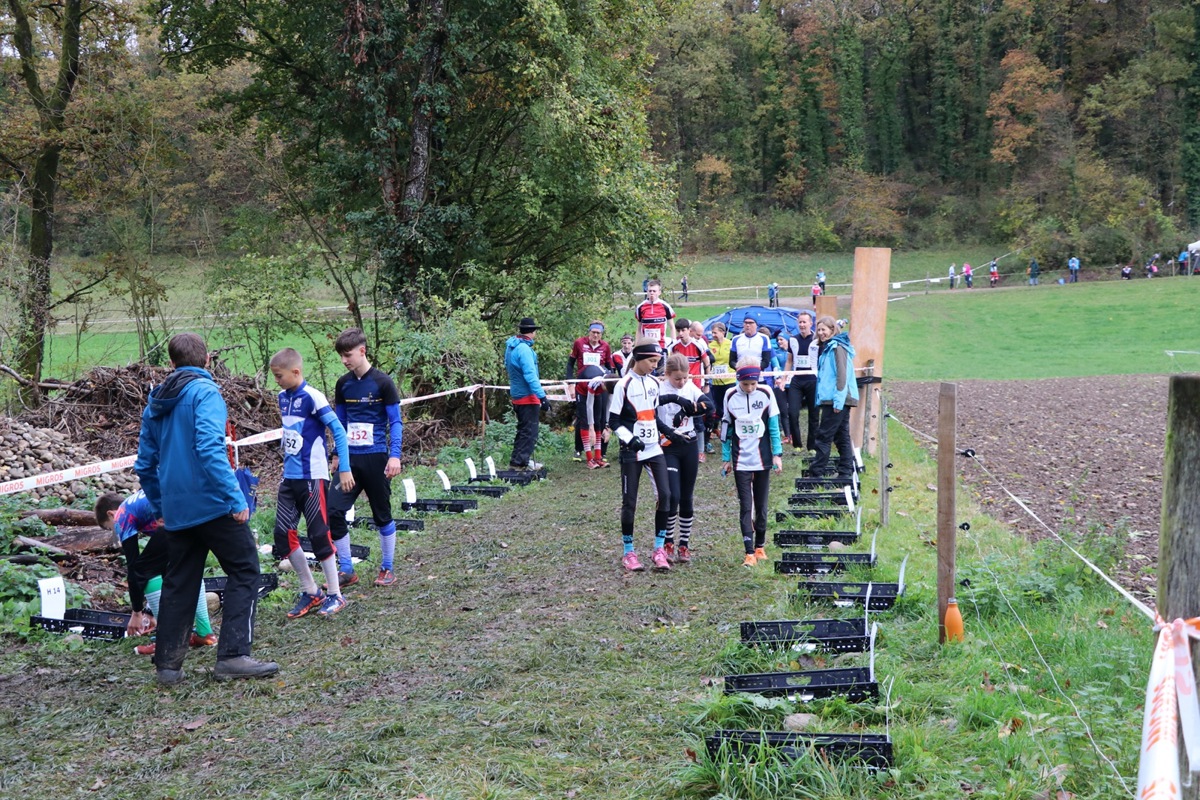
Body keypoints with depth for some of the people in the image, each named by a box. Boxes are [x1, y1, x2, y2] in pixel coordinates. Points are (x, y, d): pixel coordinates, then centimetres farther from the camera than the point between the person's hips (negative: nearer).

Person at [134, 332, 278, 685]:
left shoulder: (155, 403, 14)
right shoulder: (204, 392, -8)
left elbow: (145, 465, 17)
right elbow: (210, 447, -22)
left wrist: (160, 508, 26)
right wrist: (235, 497, -22)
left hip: (175, 511, 7)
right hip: (212, 504, -7)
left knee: (178, 584, 13)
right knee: (245, 570, 2)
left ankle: (168, 664, 15)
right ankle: (233, 656, -5)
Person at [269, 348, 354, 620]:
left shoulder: (312, 397, -14)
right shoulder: (283, 397, 8)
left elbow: (338, 431, -13)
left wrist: (344, 469, -15)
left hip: (312, 477, -7)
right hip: (289, 477, 7)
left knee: (319, 535, -1)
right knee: (283, 534, 5)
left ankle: (335, 595, 12)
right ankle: (310, 592, 17)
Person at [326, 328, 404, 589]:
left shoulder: (382, 382, -8)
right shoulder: (343, 384, 6)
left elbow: (395, 421, -6)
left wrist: (395, 455, -14)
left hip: (376, 457, -4)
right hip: (349, 459, 4)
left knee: (382, 514, 7)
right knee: (334, 511, -6)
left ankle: (387, 569, 21)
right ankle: (346, 570, 6)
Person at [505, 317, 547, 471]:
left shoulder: (511, 346, 8)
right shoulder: (524, 349, -20)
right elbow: (530, 375, -25)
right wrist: (541, 394, -26)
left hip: (517, 394, 9)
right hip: (528, 396, -9)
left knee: (523, 429, 20)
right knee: (530, 432, -2)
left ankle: (517, 460, 25)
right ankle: (520, 462, -1)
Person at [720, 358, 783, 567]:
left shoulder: (766, 394, -3)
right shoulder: (730, 397, -2)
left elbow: (774, 426, 2)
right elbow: (726, 428, 5)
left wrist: (777, 454, -1)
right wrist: (726, 458, 6)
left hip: (763, 459, 1)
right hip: (741, 461, 0)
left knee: (761, 505, 10)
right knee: (746, 507, -5)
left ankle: (760, 546, 24)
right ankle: (750, 553, -7)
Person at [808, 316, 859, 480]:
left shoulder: (837, 347, -10)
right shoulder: (827, 348, 19)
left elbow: (842, 374, -17)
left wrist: (838, 400, -22)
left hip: (836, 399, -10)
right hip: (831, 400, 10)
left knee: (824, 437, -7)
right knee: (842, 437, 10)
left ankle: (815, 473, -6)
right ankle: (846, 472, 12)